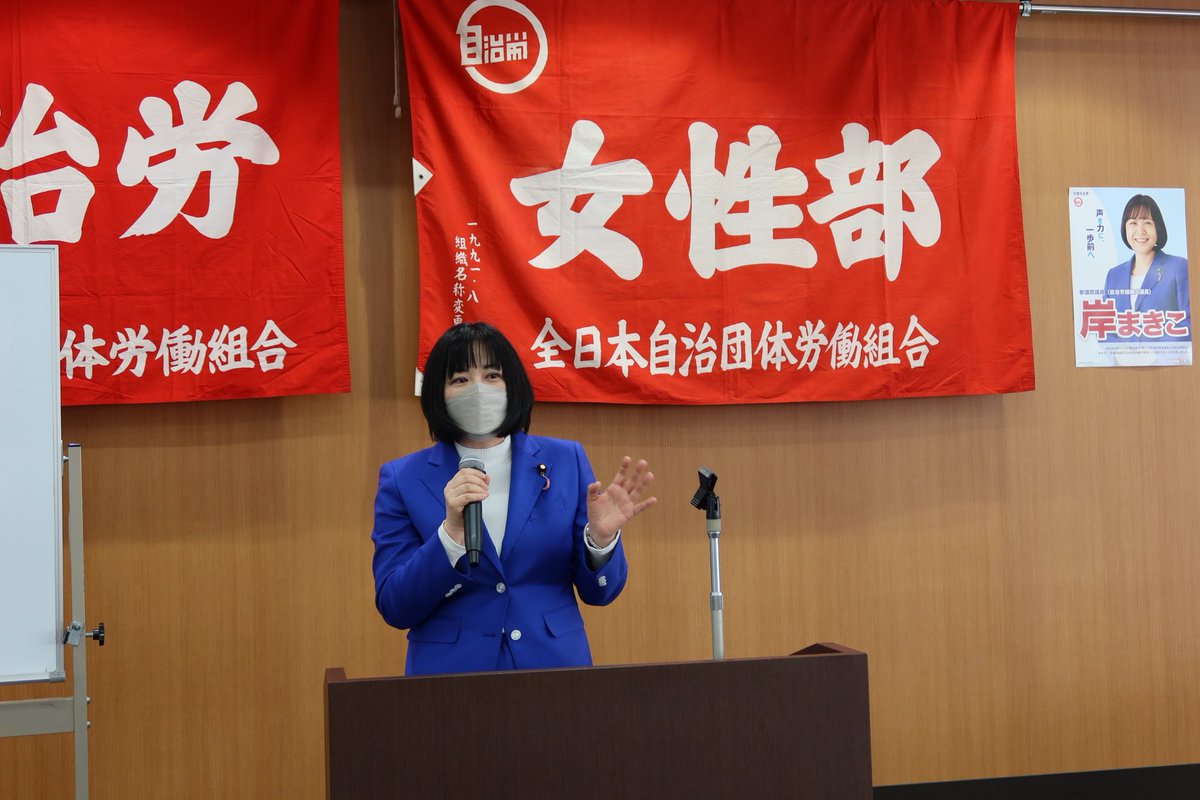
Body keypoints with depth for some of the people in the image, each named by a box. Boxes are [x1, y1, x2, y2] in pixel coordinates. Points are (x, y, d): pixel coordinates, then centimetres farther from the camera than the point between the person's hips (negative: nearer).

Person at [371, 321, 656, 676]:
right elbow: (395, 609, -8)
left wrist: (601, 537, -17)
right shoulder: (403, 479, -2)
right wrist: (451, 533, -21)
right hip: (450, 673, -1)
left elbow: (598, 592, 2)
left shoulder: (565, 461, 1)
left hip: (553, 664, 1)